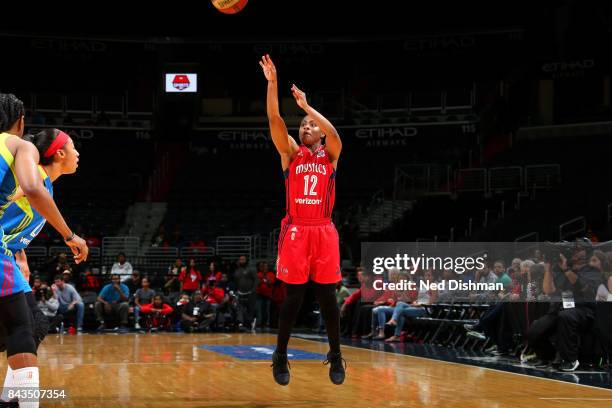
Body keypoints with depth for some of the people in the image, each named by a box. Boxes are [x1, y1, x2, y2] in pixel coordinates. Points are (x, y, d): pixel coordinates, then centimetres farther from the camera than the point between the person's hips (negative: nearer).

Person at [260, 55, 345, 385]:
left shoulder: (330, 155, 8)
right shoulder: (290, 153, 7)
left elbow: (333, 133, -15)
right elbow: (275, 120, -6)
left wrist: (307, 106, -19)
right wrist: (272, 83, -16)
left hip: (323, 232, 0)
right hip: (295, 231, 0)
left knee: (327, 297, 3)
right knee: (293, 297, 0)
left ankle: (335, 356, 15)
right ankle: (280, 357, 11)